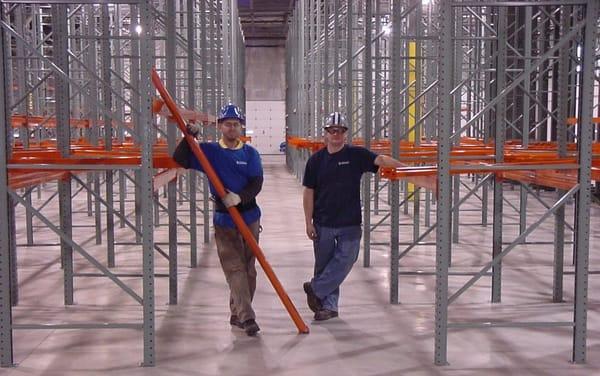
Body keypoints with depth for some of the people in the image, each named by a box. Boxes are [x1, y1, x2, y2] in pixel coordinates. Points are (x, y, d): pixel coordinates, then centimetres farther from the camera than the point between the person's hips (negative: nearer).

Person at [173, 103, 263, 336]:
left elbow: (257, 183, -7)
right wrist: (190, 136, -17)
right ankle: (247, 317, -11)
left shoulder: (250, 153, 3)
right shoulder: (209, 151, 2)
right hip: (224, 218, -2)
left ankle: (237, 314, 22)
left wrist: (239, 197, -24)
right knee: (234, 267, -8)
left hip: (249, 216, 2)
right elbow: (180, 160, -7)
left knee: (248, 266, 8)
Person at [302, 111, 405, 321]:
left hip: (350, 223, -1)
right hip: (323, 223, 1)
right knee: (324, 264, 7)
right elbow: (308, 193, 4)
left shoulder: (356, 155, -1)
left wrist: (404, 168, -31)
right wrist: (308, 223, -1)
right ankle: (328, 305, 19)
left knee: (345, 260, -6)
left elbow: (380, 160, -14)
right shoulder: (316, 160, 2)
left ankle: (315, 289, 12)